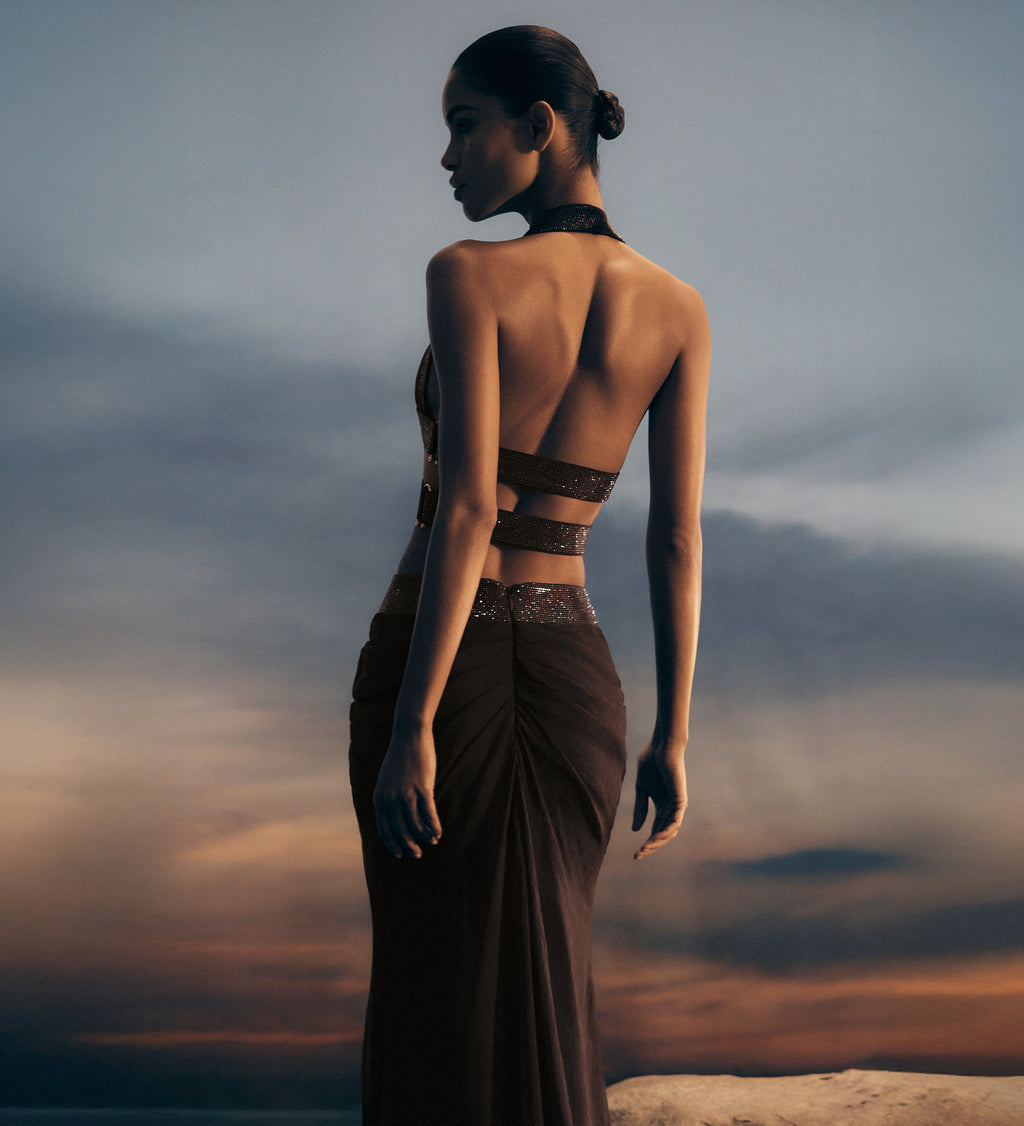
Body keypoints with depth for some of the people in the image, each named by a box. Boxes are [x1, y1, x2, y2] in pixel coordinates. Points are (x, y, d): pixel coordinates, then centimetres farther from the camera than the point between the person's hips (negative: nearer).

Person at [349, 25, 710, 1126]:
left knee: (435, 1002, 2)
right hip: (572, 669, 5)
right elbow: (678, 538, 3)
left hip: (437, 666, -5)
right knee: (542, 991, 15)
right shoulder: (679, 309, 4)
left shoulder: (471, 276, -12)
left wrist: (411, 730, -18)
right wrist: (670, 737, 7)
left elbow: (468, 510, -19)